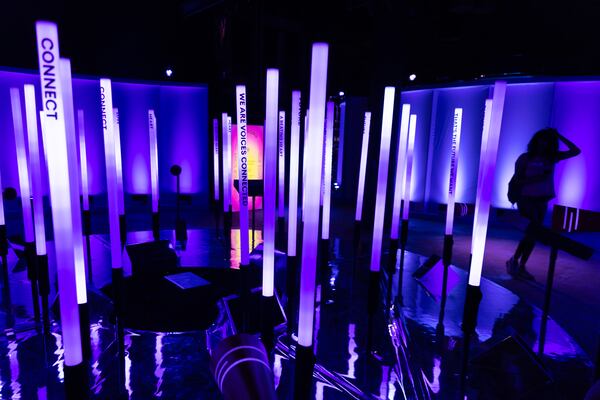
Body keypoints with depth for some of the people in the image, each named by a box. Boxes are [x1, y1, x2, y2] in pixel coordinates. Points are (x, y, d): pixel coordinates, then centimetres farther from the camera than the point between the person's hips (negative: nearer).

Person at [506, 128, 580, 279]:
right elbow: (517, 181, -9)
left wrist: (559, 136, 1)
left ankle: (521, 267, 15)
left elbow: (575, 151, 5)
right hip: (526, 199, -5)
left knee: (533, 234, 6)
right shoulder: (525, 158, -5)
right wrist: (537, 178, -20)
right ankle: (513, 260, 0)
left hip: (542, 201, 5)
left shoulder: (552, 158, 6)